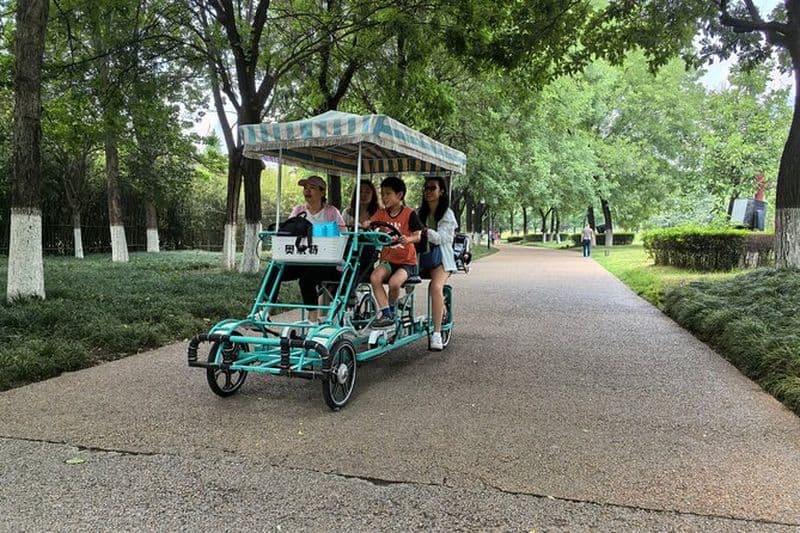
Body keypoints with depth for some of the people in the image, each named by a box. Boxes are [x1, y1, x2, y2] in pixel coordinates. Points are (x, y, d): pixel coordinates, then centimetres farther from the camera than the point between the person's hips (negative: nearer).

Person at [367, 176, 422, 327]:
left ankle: (391, 309, 1)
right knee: (375, 277, -26)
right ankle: (386, 314, -15)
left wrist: (408, 239, -34)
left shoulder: (409, 213, -6)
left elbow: (418, 236, -12)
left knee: (394, 282, -30)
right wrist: (364, 225, -34)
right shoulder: (381, 213, 6)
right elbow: (368, 224, -9)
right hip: (388, 259, 4)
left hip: (406, 261, -4)